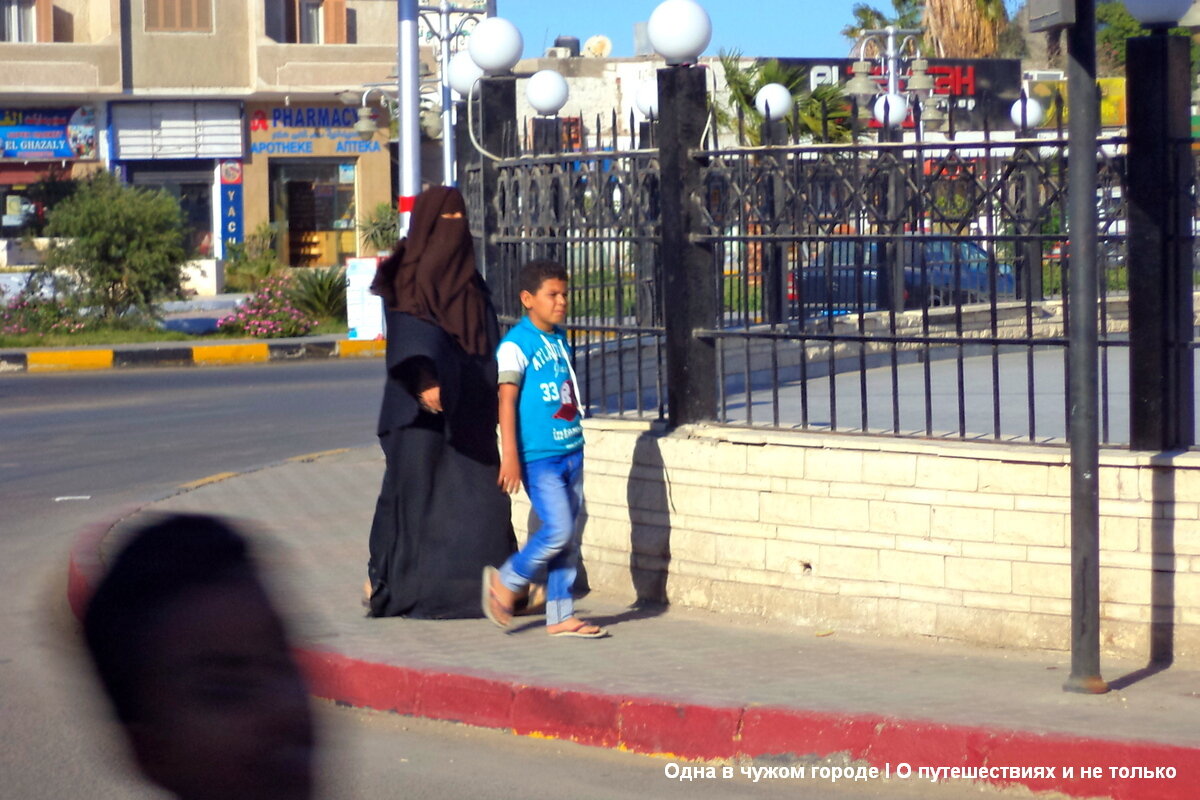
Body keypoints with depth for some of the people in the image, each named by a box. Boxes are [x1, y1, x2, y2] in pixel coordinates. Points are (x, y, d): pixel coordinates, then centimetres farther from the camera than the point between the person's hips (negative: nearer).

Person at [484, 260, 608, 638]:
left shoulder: (561, 340, 13)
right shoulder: (516, 345, -10)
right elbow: (506, 400, -15)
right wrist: (510, 456, -21)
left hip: (571, 452, 8)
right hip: (538, 457, -8)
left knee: (569, 538, 8)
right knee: (558, 530, -15)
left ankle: (561, 615, 14)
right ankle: (505, 582, 5)